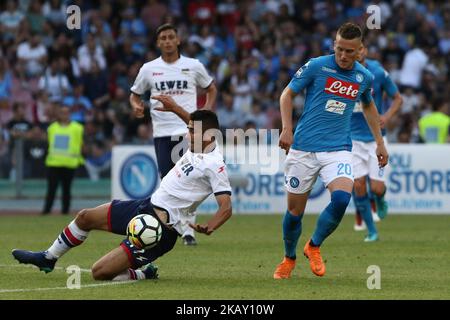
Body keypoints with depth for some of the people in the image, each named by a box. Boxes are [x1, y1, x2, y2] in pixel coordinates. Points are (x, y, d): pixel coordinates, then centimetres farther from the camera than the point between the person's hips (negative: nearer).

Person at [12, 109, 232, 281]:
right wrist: (173, 107, 18)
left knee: (100, 272, -15)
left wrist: (207, 229, -40)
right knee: (85, 217, 16)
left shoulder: (214, 165, -22)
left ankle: (145, 274, 11)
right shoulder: (197, 145, 3)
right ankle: (48, 258, 38)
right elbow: (200, 122, 26)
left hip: (162, 228, -9)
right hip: (147, 205, 9)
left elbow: (226, 208, -25)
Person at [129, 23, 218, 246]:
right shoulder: (149, 69, 6)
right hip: (162, 133, 1)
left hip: (188, 129, -1)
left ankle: (188, 230, -8)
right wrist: (136, 106, -7)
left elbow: (211, 89, 18)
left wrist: (207, 111, 2)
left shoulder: (193, 66, 4)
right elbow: (135, 94, 16)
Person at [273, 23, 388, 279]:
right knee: (295, 210, 2)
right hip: (304, 148, -1)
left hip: (338, 149, 1)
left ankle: (314, 246, 1)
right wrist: (287, 128, -9)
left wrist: (379, 141, 24)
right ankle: (289, 259, 30)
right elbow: (287, 94, 4)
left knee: (342, 198, -24)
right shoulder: (317, 66, -5)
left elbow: (368, 105, 26)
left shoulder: (365, 77, 5)